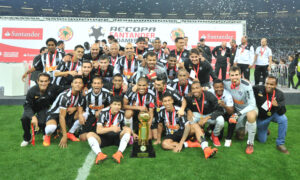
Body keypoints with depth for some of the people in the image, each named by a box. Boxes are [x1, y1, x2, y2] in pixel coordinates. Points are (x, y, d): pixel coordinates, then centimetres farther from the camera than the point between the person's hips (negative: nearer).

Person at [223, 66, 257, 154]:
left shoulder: (246, 86, -29)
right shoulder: (226, 83, -17)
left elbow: (252, 105, -31)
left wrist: (238, 113, -42)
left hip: (249, 108, -4)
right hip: (238, 109, 4)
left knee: (250, 115, -41)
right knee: (240, 136, 7)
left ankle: (250, 143, -21)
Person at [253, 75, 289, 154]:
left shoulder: (279, 94, -18)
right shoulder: (258, 89, -23)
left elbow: (282, 112, -24)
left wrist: (277, 105, -42)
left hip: (273, 115, 1)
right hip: (261, 118, 0)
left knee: (283, 119, -33)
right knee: (262, 140, 5)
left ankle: (280, 144, -14)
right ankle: (264, 130, 43)